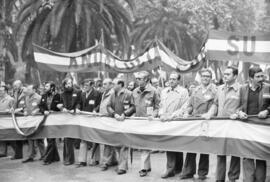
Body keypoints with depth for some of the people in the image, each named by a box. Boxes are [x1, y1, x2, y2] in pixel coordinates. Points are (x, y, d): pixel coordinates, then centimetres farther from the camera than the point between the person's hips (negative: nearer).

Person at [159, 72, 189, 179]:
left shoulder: (183, 91, -1)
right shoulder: (164, 92, 16)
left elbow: (184, 108, -9)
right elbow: (161, 105, 18)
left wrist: (172, 116, -17)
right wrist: (162, 114, -1)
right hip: (166, 122, 4)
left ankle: (178, 168, 14)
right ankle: (170, 169, 3)